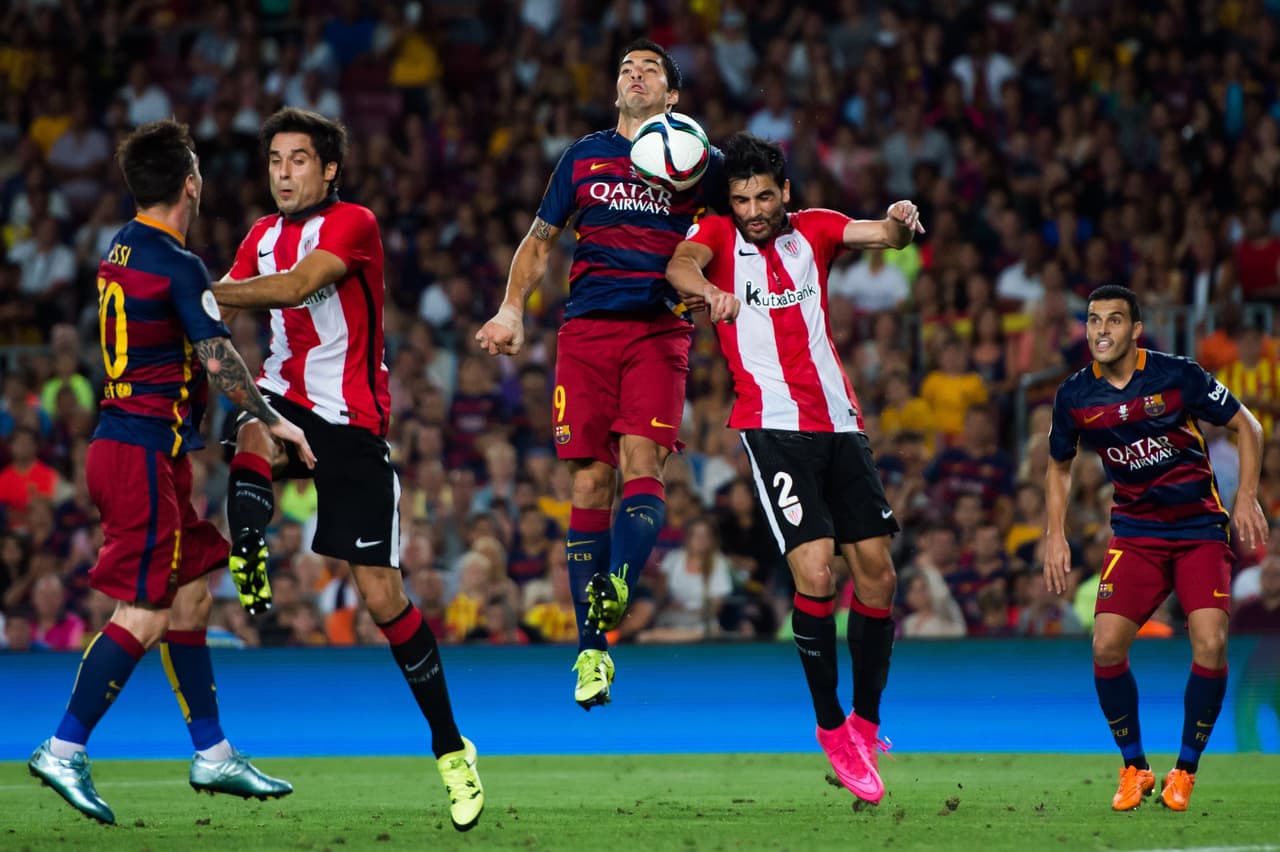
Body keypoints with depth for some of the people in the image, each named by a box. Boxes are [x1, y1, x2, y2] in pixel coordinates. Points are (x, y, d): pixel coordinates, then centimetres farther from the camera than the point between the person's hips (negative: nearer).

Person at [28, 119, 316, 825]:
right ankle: (64, 750, -8)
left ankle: (212, 753, 18)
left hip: (119, 441, 10)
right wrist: (273, 421, -10)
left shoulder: (122, 250, 11)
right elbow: (218, 362, -20)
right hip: (147, 453, -10)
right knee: (145, 613, -8)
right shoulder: (176, 265, -16)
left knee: (190, 596, 13)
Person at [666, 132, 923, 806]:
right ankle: (831, 727, -2)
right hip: (772, 427, -4)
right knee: (815, 572, -16)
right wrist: (708, 289, -40)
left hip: (840, 422, 4)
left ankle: (866, 720, 18)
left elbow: (881, 235, -4)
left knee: (877, 574, 2)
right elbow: (679, 265, -16)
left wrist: (901, 224, -29)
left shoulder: (814, 230, 12)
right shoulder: (717, 233, 4)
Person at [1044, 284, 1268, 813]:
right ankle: (1134, 768, 7)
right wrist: (1056, 536, 8)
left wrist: (1247, 498, -11)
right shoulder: (1075, 396, -2)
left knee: (1210, 645, -19)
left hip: (1200, 528, -2)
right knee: (1106, 646, -15)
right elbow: (1059, 467, 16)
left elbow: (1247, 427, -2)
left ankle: (1185, 770, 1)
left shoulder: (1177, 375, -12)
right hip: (1134, 532, 3)